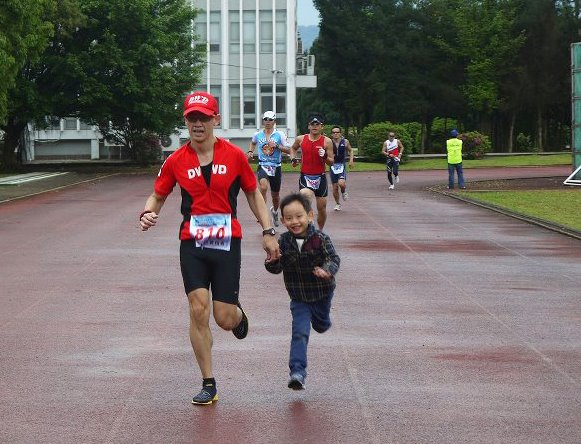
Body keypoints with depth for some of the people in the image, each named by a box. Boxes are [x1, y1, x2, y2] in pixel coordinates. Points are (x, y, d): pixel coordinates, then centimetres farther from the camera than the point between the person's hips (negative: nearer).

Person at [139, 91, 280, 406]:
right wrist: (148, 213, -12)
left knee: (224, 319, -2)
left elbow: (253, 194, 9)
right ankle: (208, 384, 0)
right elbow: (158, 195, 10)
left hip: (227, 243, -1)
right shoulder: (176, 161, 0)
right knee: (198, 309, -11)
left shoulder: (234, 155, -1)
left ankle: (238, 314, 39)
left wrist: (268, 232, 4)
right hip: (192, 243, 1)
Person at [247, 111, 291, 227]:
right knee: (263, 187, -30)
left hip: (276, 167, 0)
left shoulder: (280, 135, -3)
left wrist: (276, 146, -17)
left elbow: (288, 150, -5)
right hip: (262, 166, 0)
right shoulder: (257, 135, 5)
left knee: (275, 194, 14)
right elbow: (253, 143, 28)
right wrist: (250, 151, 10)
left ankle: (275, 211, 45)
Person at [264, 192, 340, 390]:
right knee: (300, 333, -12)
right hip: (299, 298, 0)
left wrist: (327, 271, -43)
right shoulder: (283, 242, -11)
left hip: (322, 294, 0)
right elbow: (277, 268, -8)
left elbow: (334, 259, -21)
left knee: (321, 326, 25)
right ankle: (297, 372, -15)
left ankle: (320, 319, 62)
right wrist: (271, 262, -31)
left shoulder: (320, 238, -18)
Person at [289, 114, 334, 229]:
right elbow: (293, 148, 26)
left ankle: (320, 231, 30)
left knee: (322, 208, 8)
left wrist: (324, 156, -22)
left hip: (320, 177, 1)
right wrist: (293, 159, 7)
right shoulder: (301, 139, 2)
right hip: (305, 177, 0)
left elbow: (331, 162, -2)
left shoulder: (327, 141, -4)